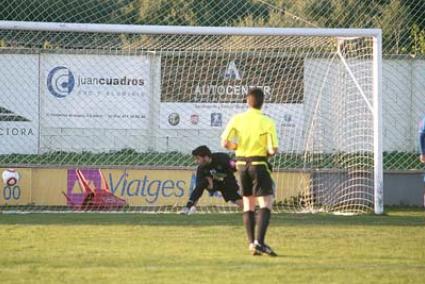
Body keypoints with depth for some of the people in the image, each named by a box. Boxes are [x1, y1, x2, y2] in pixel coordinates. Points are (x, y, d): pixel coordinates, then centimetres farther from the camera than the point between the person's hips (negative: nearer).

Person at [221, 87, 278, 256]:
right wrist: (268, 152, 7)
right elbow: (273, 150, -15)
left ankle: (252, 244, 12)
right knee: (266, 204, -5)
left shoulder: (237, 119, -2)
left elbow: (225, 142, -5)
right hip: (259, 164, -5)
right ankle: (259, 242, -21)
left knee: (248, 204, 14)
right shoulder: (267, 122, -11)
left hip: (242, 163, 5)